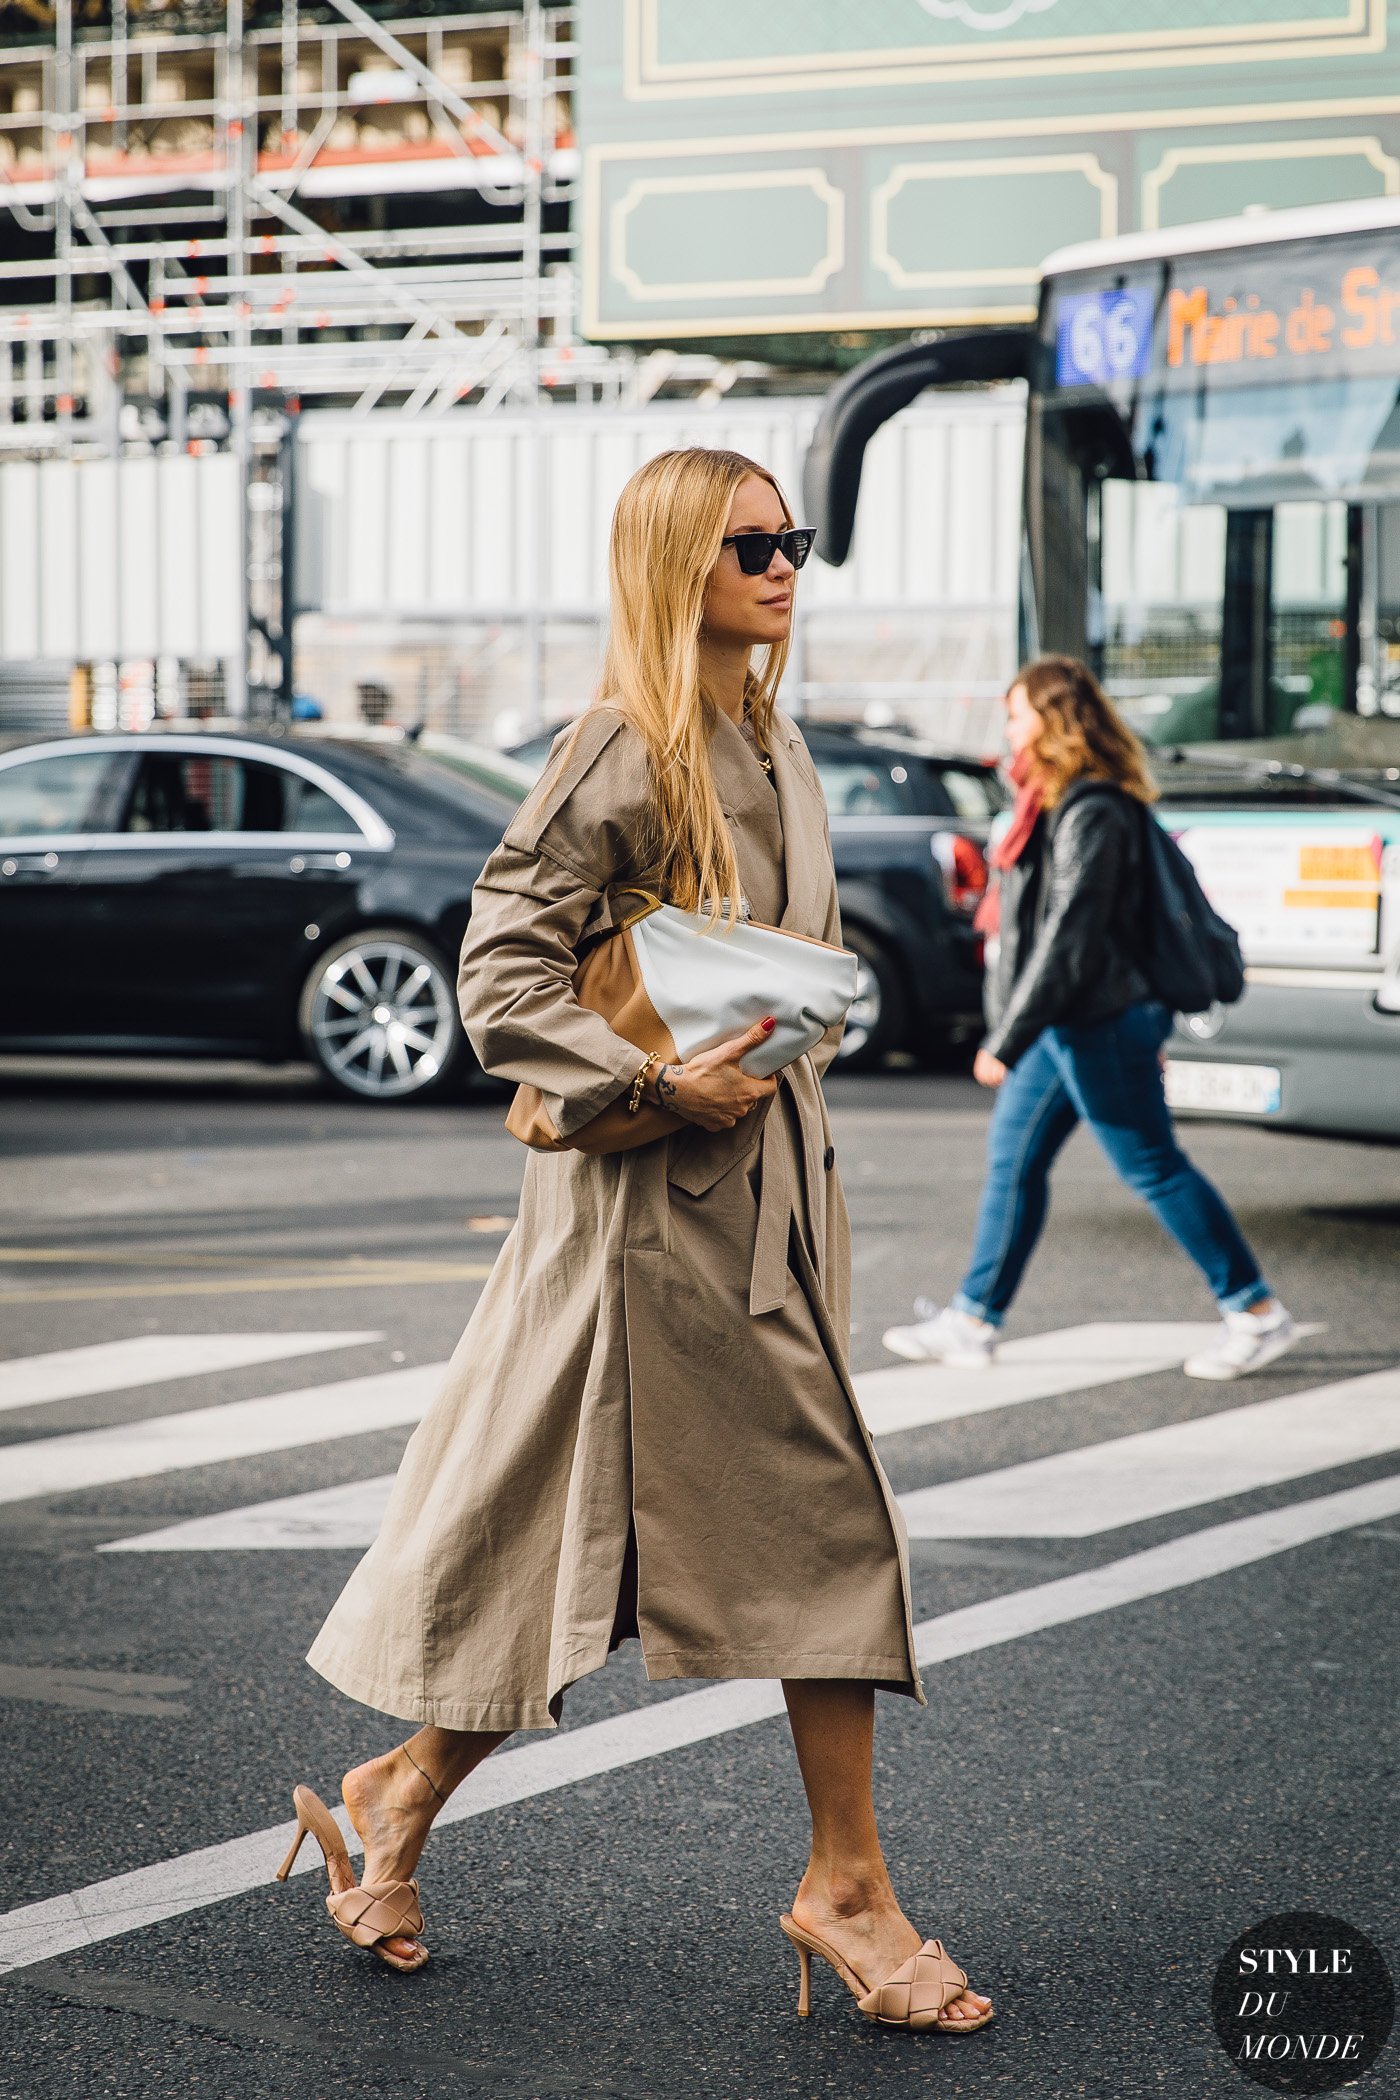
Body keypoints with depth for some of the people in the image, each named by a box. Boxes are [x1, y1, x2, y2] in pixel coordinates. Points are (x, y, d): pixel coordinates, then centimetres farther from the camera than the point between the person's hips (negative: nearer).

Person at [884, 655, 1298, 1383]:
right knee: (1012, 1158, 12)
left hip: (1098, 1026, -10)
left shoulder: (1093, 815, -20)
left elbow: (1068, 939, -23)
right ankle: (973, 1320, 18)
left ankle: (1257, 1314, 5)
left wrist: (1005, 1041, -21)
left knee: (1153, 1167, -3)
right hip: (1064, 1026, 10)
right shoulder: (1060, 804, 12)